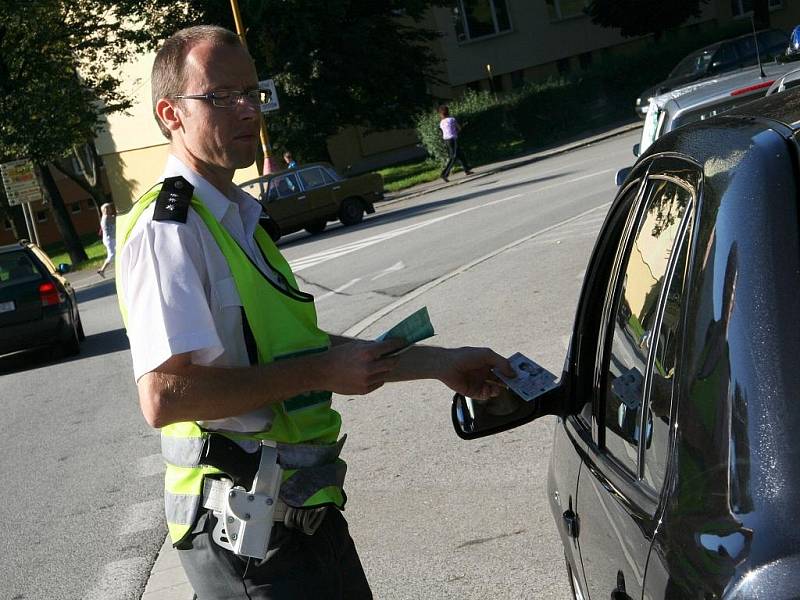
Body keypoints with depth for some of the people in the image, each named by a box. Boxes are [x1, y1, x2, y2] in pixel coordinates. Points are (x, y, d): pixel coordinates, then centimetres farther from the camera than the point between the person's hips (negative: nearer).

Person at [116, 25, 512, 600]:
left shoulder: (239, 216, 15)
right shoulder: (167, 229, -18)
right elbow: (164, 396, -28)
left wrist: (440, 363, 16)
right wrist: (322, 371, -22)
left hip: (305, 507, 9)